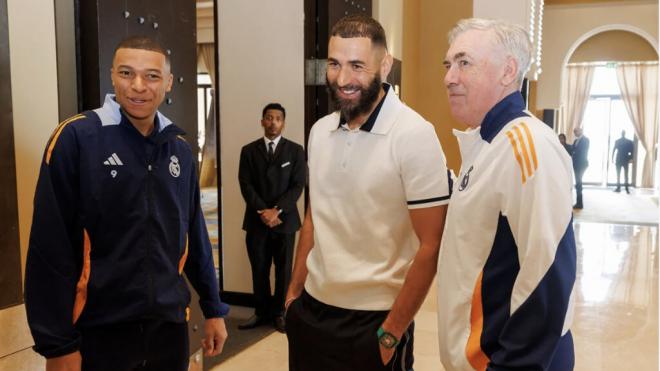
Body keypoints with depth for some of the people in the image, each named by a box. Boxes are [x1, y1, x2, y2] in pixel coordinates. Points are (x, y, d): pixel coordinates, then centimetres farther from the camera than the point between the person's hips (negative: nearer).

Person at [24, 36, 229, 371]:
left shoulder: (179, 148, 4)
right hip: (98, 331, -4)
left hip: (169, 325, 5)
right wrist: (57, 343, -13)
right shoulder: (76, 137, -11)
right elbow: (50, 248, -12)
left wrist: (213, 309, 11)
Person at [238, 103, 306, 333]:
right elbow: (246, 185, -1)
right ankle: (262, 312, 19)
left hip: (285, 219, -1)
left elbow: (298, 185, -5)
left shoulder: (295, 150, 3)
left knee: (283, 269, 6)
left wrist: (277, 210, -15)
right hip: (256, 220, 1)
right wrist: (263, 211, -14)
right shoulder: (249, 151, 7)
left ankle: (280, 313, 19)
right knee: (259, 269, 7)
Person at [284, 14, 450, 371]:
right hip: (311, 309, 6)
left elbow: (431, 246, -15)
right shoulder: (320, 131, 2)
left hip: (373, 320, -5)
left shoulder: (415, 135, -16)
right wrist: (294, 290, 10)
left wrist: (391, 332, -11)